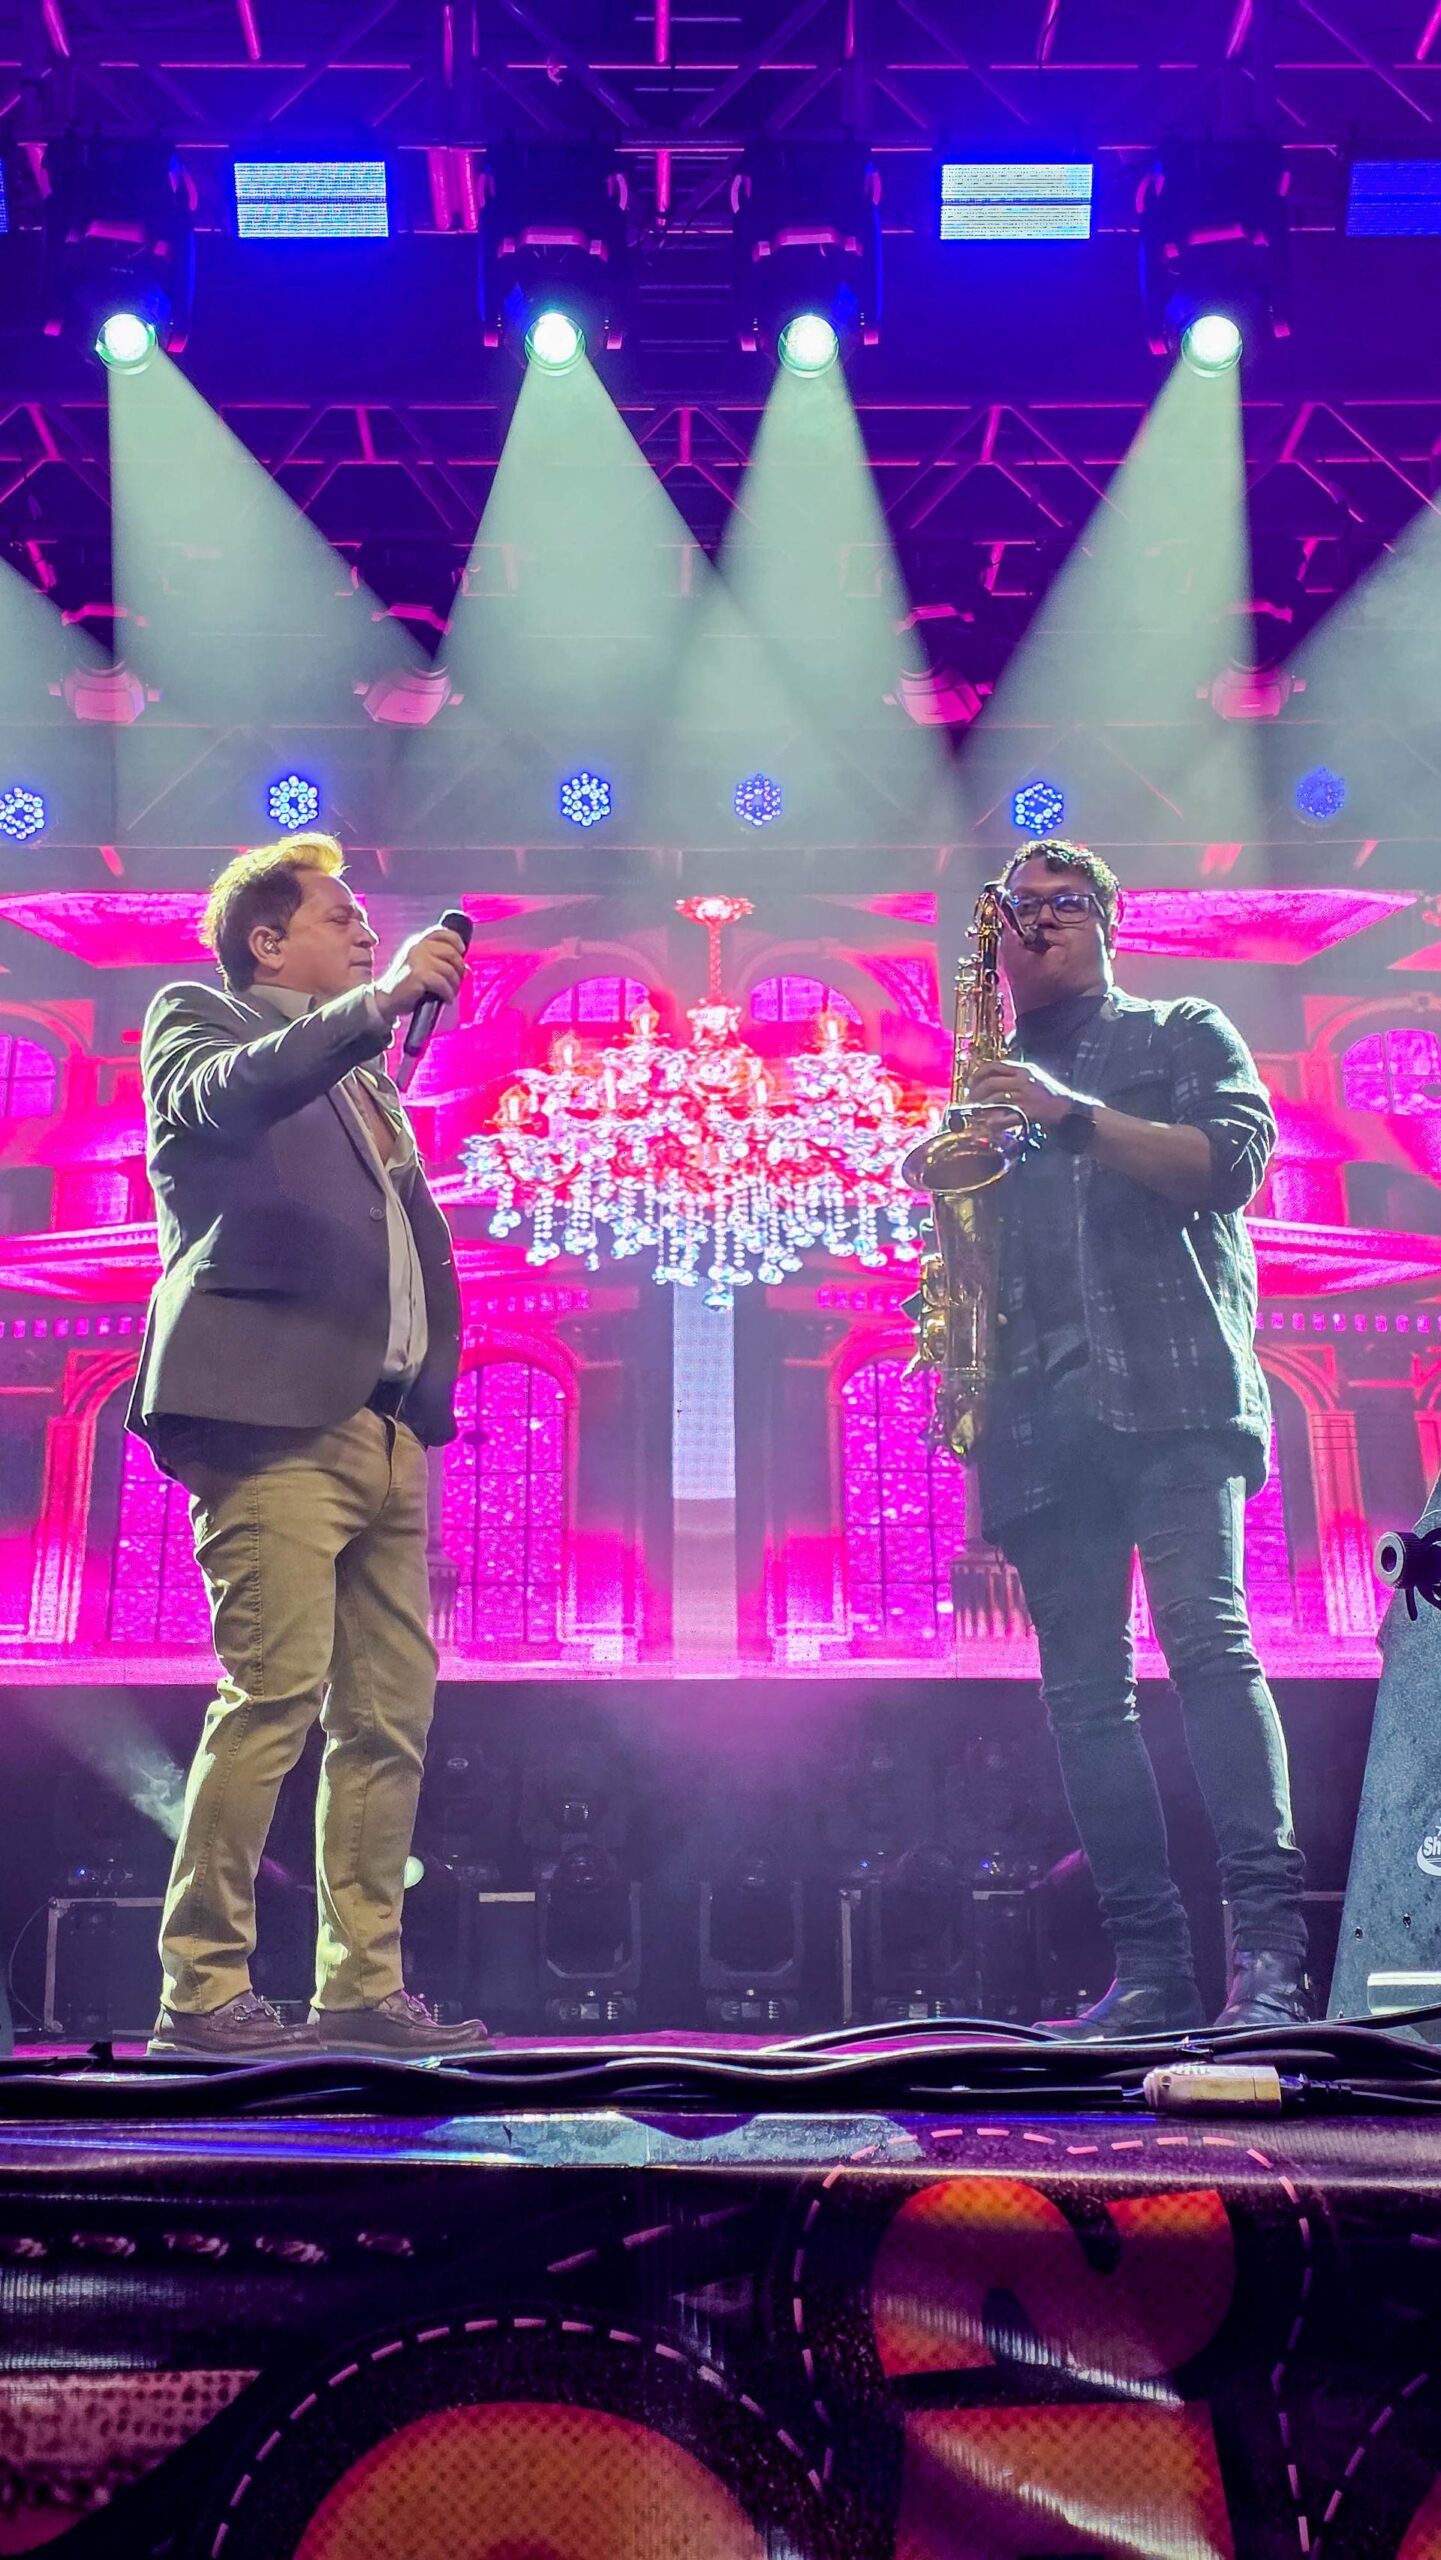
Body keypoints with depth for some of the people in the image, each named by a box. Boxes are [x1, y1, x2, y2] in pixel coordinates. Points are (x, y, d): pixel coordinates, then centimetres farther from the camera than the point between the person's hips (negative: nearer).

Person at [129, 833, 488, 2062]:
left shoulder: (368, 1073, 28)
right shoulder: (197, 1017, 8)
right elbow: (224, 1095, -17)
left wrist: (432, 1386, 15)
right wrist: (379, 1002, -22)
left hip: (386, 1428, 8)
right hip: (275, 1414, -7)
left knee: (392, 1713, 4)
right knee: (275, 1694, -14)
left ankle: (362, 1988, 10)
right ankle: (201, 1993, -9)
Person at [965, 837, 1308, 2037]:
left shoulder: (1185, 1035, 16)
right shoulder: (996, 1081, 27)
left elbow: (1234, 1160, -2)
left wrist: (1075, 1115, -10)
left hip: (1175, 1387, -5)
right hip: (1044, 1417, 5)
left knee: (1208, 1641, -20)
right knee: (1083, 1689, -2)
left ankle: (1270, 1947, -23)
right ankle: (1151, 1966, -1)